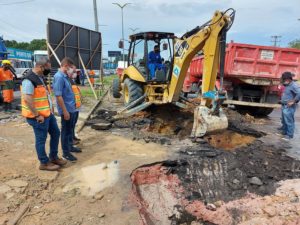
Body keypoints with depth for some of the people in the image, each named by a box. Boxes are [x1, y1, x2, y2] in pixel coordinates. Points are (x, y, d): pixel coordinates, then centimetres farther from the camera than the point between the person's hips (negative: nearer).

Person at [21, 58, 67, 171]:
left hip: (48, 113, 10)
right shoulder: (29, 80, -20)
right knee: (41, 139, 3)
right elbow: (27, 99, -26)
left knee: (55, 133, 17)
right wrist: (37, 115, -22)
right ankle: (44, 163, 19)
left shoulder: (40, 77, 11)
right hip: (39, 117, -10)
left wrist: (51, 108, 17)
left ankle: (53, 157, 32)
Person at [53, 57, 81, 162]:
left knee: (70, 129, 21)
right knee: (66, 130, 2)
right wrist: (65, 111, -23)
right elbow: (58, 96, -24)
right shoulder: (59, 77, -20)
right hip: (66, 109, -9)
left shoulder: (65, 76, 10)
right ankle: (66, 152, 15)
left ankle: (70, 146, 36)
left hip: (71, 108, 9)